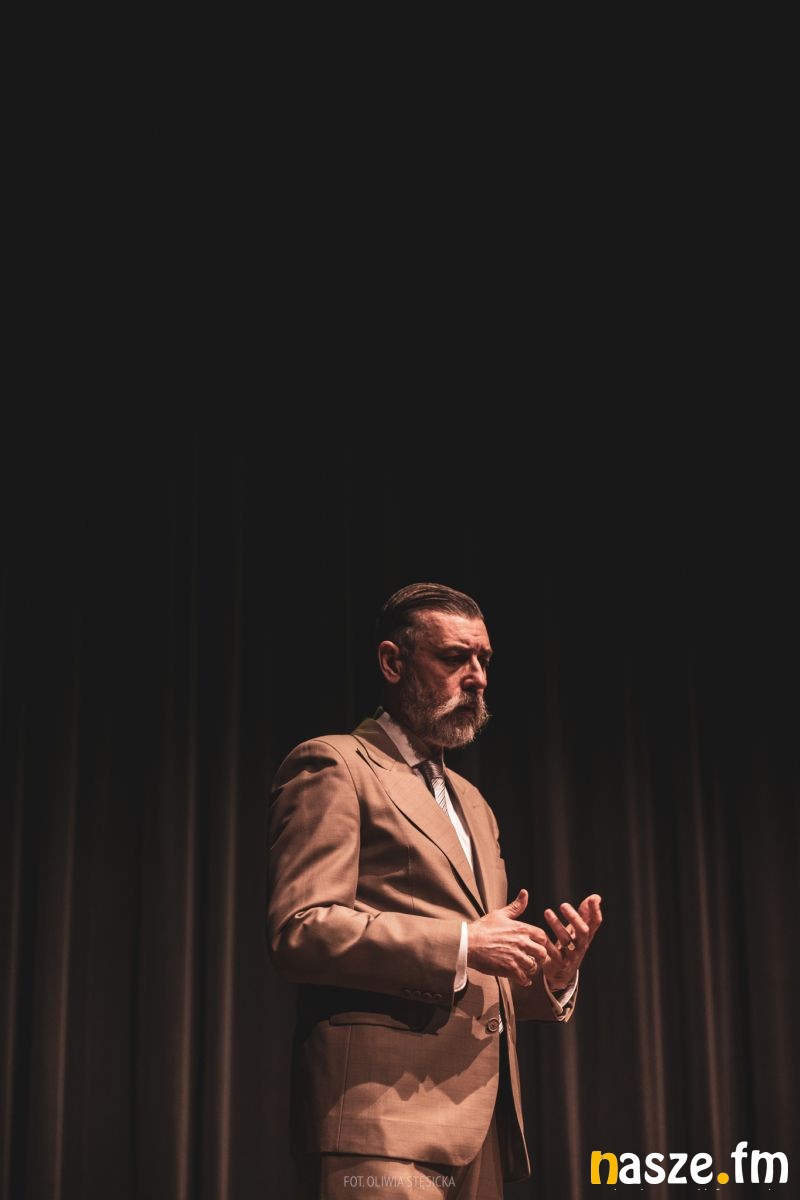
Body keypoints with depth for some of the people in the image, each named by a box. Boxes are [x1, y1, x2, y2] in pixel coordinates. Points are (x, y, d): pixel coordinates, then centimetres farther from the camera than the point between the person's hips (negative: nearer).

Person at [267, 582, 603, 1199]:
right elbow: (299, 929, -13)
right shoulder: (333, 766, 0)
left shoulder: (471, 801, 25)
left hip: (483, 1120, 8)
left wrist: (551, 978, 6)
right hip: (386, 1110, -7)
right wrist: (459, 944, -16)